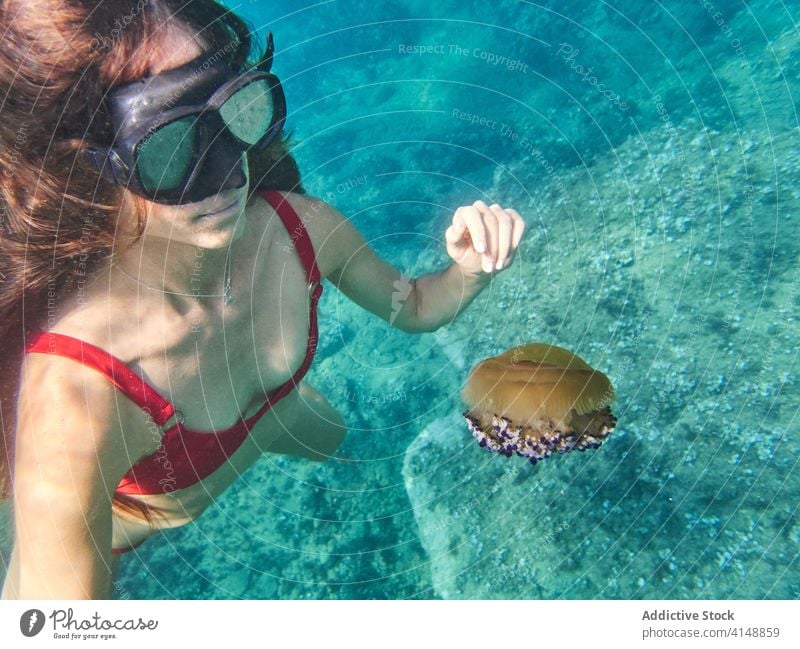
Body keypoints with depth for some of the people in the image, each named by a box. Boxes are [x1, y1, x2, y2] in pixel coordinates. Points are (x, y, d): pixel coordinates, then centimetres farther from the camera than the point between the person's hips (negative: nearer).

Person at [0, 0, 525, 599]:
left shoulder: (299, 227, -30)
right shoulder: (71, 399, -47)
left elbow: (413, 309, -12)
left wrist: (472, 268, -31)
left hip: (269, 412, 5)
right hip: (125, 519, -4)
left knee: (329, 438, 33)